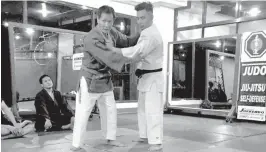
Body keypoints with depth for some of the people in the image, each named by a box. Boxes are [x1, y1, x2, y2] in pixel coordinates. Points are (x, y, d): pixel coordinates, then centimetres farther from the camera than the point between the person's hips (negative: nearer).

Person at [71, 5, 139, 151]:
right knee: (83, 113, -1)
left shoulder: (111, 31, 0)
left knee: (110, 110, 15)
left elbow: (127, 42, 11)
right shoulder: (91, 38, -26)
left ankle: (110, 138, 32)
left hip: (105, 80, 8)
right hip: (90, 80, -8)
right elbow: (108, 56, -34)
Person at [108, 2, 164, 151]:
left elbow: (136, 53, -32)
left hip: (153, 77, -10)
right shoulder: (147, 32, 13)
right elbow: (139, 55, 15)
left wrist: (112, 49, -28)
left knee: (152, 110, -11)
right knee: (143, 108, 17)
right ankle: (145, 135, 29)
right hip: (145, 76, 10)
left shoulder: (151, 35, -21)